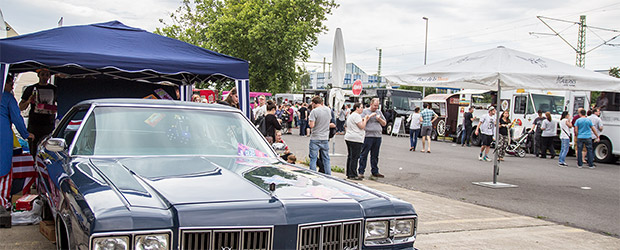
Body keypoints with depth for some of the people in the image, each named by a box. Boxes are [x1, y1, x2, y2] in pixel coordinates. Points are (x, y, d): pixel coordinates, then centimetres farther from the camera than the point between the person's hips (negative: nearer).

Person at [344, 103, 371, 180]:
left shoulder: (351, 115, 21)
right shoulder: (356, 115, -12)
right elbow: (362, 127, -14)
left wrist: (365, 119, 19)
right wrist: (365, 119, 1)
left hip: (349, 138, 11)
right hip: (356, 139, -11)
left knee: (350, 156, 12)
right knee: (354, 157, -8)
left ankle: (348, 174, 14)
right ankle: (353, 175, -7)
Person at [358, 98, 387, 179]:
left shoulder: (379, 112, 17)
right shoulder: (365, 111, 3)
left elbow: (384, 123, 18)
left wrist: (379, 119, -2)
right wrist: (370, 116, -12)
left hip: (377, 136, 5)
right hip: (368, 135, -5)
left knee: (375, 155, 10)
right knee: (364, 154, -4)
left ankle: (374, 172, 17)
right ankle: (361, 172, 0)